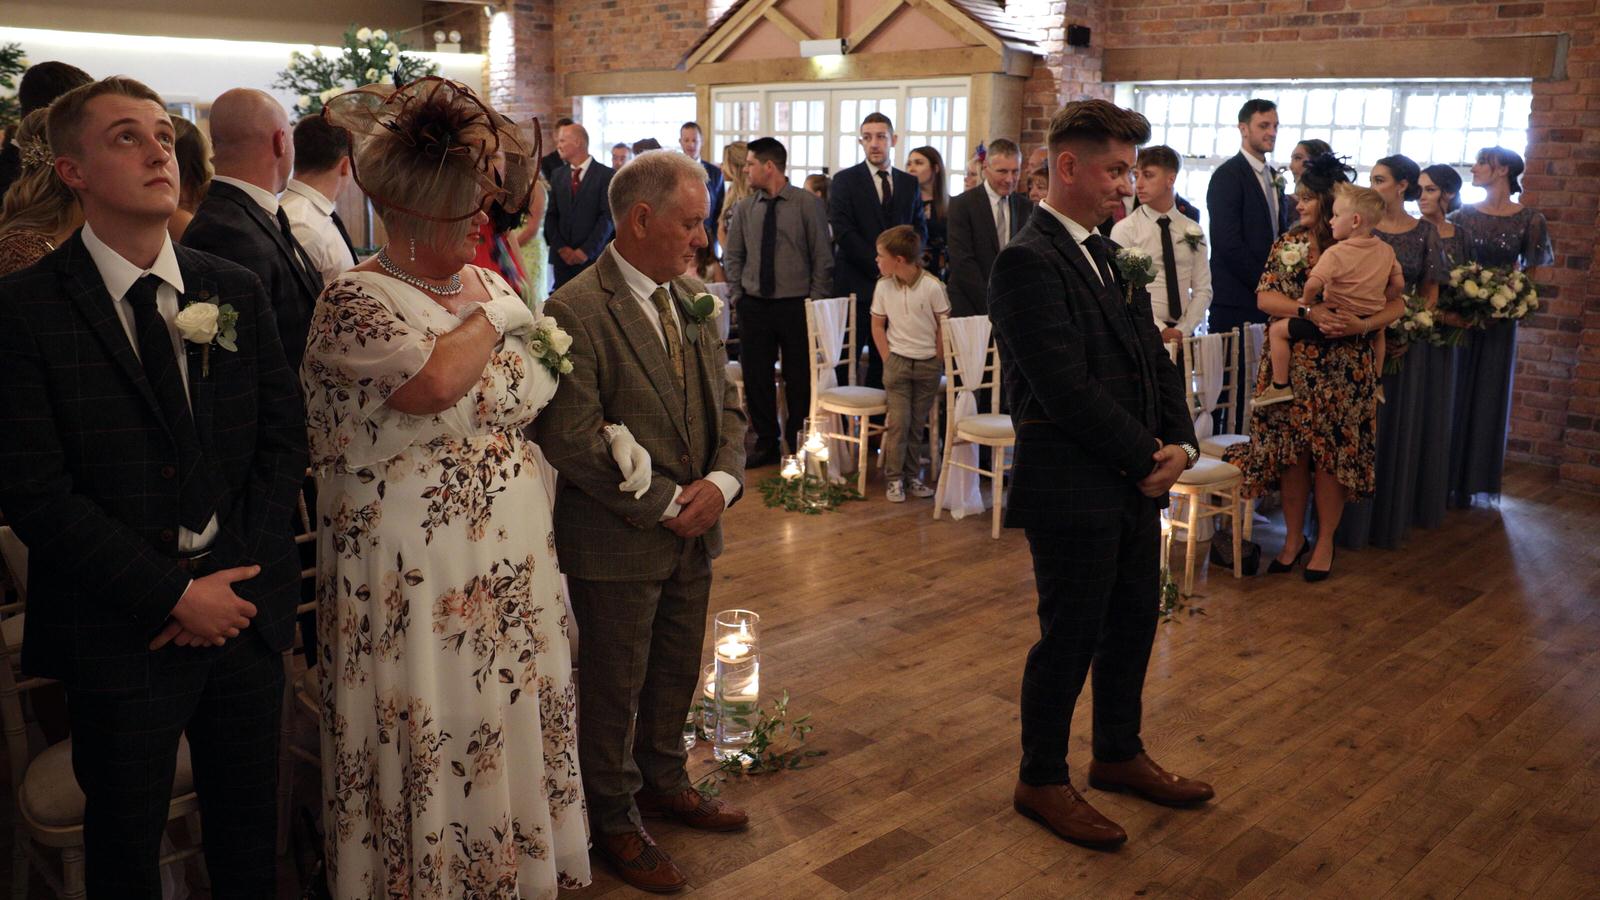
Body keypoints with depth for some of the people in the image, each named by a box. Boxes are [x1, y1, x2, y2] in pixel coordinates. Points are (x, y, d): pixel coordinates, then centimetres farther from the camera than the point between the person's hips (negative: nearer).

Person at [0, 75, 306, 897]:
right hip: (119, 635, -3)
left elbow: (284, 439, 4)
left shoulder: (236, 291, 4)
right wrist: (175, 594, -14)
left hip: (245, 613, 3)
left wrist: (243, 576, -7)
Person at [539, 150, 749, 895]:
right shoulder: (576, 312, -19)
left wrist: (721, 482, -9)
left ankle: (662, 781, 43)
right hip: (616, 540, -7)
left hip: (693, 528, 7)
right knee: (613, 686, 10)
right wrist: (665, 504, -18)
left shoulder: (690, 296, 6)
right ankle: (613, 817, 30)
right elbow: (572, 442, -22)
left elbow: (725, 403, 9)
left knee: (678, 671, 21)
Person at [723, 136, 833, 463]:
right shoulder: (744, 207, 7)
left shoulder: (809, 205, -4)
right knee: (755, 376, 6)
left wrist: (814, 302, -6)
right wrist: (737, 295, 4)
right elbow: (733, 256, 13)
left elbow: (823, 258, -3)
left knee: (799, 380, 3)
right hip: (754, 305, 3)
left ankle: (797, 445, 17)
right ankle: (766, 443, 21)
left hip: (796, 306, -3)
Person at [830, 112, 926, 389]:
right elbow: (843, 232, -9)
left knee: (885, 359, 6)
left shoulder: (909, 183, 13)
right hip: (856, 283, -4)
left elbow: (920, 228, 13)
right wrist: (878, 265, -13)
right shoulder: (845, 180, 0)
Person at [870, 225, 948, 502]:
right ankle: (894, 478, 4)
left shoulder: (932, 286, -11)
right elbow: (877, 326, 5)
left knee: (918, 423, 7)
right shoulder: (883, 287, -3)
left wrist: (936, 362, -5)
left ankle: (911, 476, 17)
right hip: (897, 362, 1)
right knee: (898, 422, -4)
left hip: (929, 364, -1)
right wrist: (889, 361, -1)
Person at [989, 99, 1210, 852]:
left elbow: (1152, 357, 14)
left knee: (1134, 622, 19)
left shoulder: (1107, 253, 13)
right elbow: (1066, 387, -23)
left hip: (1135, 479, 9)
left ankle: (1118, 754, 38)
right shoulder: (1028, 262, -17)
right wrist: (1148, 456, -14)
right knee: (1070, 636, 4)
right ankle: (1041, 780, 23)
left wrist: (1179, 443, -1)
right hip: (1072, 488, -9)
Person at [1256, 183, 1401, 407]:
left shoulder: (1336, 253, -19)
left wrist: (1306, 302, -12)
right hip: (1368, 322, 7)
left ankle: (1280, 386, 4)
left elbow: (1313, 284, -32)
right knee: (1378, 330, 43)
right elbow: (1398, 285, 6)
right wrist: (1377, 305, 20)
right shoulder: (1386, 250, 1)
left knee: (1277, 329, 4)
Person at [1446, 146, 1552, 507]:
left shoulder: (1529, 219, -4)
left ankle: (1470, 483, 16)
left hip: (1499, 319, -1)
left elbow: (1531, 272, 2)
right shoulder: (1463, 215, 2)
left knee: (1487, 394, 6)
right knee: (1453, 393, 4)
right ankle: (1445, 479, 13)